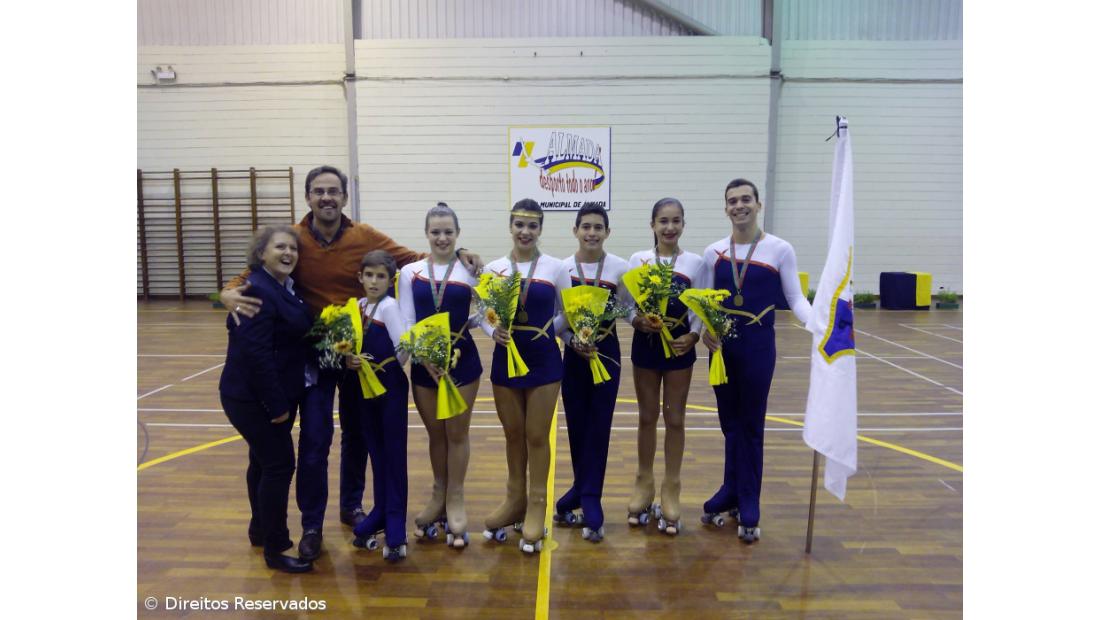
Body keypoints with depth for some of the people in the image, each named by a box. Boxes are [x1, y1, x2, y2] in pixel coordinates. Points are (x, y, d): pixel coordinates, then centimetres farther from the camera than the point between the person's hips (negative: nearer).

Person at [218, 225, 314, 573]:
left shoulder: (287, 287, 8)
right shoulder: (256, 291, -21)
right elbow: (255, 353, -26)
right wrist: (277, 404, -23)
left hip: (277, 394, 9)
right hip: (254, 398, -9)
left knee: (264, 461, 21)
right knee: (280, 465, -4)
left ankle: (260, 530, 39)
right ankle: (275, 550, 9)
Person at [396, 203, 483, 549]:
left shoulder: (470, 271, -2)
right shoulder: (410, 272, 1)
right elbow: (406, 324, -4)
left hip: (462, 360, -2)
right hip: (424, 363, 2)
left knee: (457, 433, 8)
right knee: (435, 433, 15)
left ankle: (455, 501, 23)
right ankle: (438, 496, 33)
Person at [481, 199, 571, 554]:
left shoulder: (555, 268, -3)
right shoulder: (493, 269, 1)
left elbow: (567, 313, 2)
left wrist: (550, 330, -15)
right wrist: (493, 332, -15)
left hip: (543, 360, -2)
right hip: (506, 358, 2)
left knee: (537, 435, 5)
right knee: (512, 434, 15)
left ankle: (536, 506, 19)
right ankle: (515, 499, 31)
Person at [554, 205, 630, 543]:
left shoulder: (620, 268, -2)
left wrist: (606, 326, -17)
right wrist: (573, 341, -16)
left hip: (606, 352, -1)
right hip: (573, 353, 1)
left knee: (598, 427, 0)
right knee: (576, 426, 7)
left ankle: (585, 500, 10)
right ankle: (589, 500, 25)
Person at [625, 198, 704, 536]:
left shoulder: (695, 262, -2)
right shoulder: (638, 260, -1)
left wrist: (693, 336, -18)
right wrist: (637, 320, -21)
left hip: (679, 345, 0)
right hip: (645, 343, 1)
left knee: (675, 419, 7)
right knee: (647, 416, 12)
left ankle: (670, 492, 19)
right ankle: (643, 486, 27)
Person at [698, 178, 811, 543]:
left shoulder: (780, 250, -4)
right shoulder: (713, 252, 5)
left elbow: (795, 297, -6)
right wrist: (704, 329, -14)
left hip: (758, 345, -3)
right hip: (722, 346, 3)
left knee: (751, 426, 6)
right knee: (730, 424, 12)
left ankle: (748, 507, 17)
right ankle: (732, 494, 27)